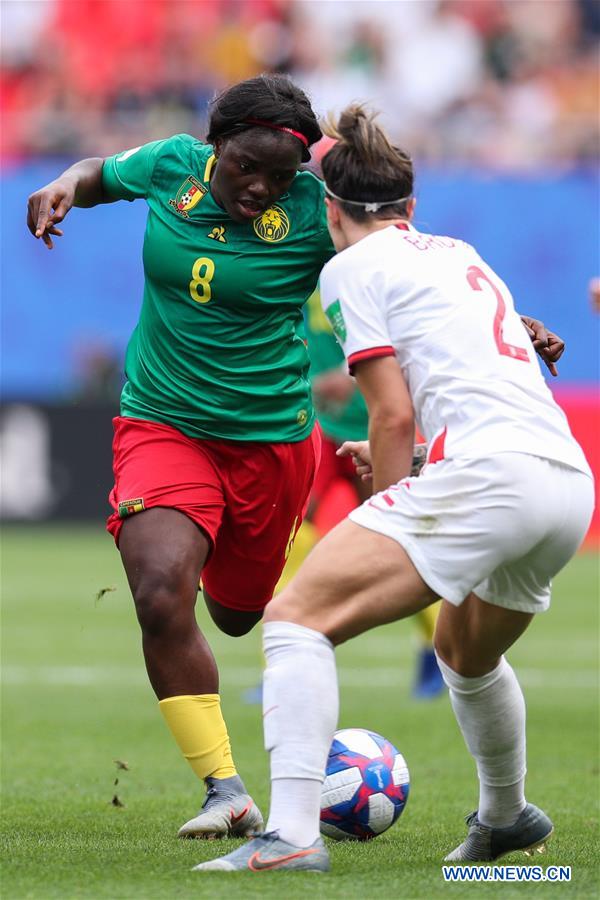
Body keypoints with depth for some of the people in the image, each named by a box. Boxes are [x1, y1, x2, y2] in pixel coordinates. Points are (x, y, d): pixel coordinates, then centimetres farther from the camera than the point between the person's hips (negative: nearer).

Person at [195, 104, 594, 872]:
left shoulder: (351, 266, 6)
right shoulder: (460, 255, 28)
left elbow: (395, 413, -1)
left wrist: (388, 515, 12)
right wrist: (387, 457, 48)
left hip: (485, 473, -8)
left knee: (296, 618, -9)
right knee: (465, 655, 34)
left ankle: (291, 834, -24)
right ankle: (505, 818, 53)